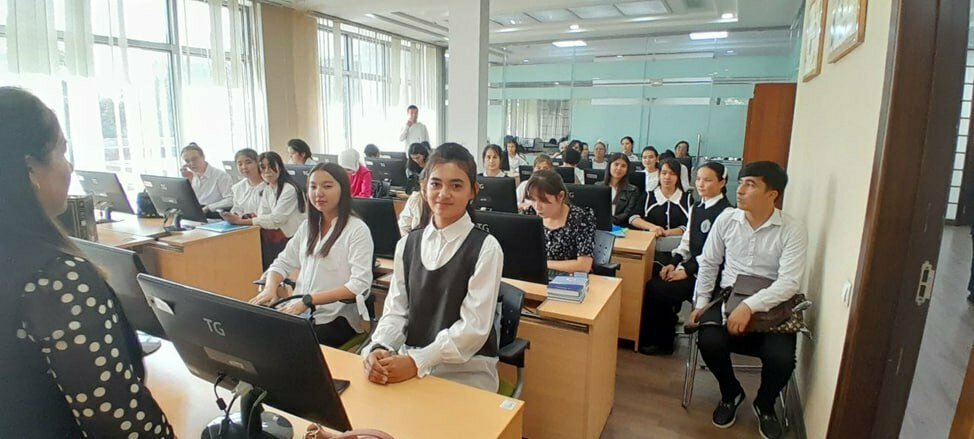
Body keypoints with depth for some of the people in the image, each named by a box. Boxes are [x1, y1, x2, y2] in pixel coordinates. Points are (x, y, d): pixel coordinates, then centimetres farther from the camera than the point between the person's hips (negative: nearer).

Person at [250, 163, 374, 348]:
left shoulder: (357, 230, -9)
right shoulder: (308, 226, 12)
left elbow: (360, 285, -17)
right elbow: (283, 263, 15)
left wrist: (309, 300, -23)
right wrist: (271, 287, -7)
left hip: (336, 318, -5)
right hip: (299, 312, 6)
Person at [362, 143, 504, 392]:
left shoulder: (485, 248, -10)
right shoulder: (407, 244, 6)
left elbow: (475, 326, -14)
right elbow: (395, 311, 5)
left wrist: (418, 362, -21)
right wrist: (379, 349, -15)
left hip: (466, 369, -4)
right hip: (408, 359, 4)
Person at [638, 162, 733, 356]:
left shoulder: (726, 212, -14)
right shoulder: (696, 208, 13)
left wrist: (687, 270, -19)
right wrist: (673, 263, -1)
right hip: (689, 266, 8)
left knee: (656, 289, -19)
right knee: (650, 281, -11)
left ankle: (663, 342, 4)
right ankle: (650, 335, 4)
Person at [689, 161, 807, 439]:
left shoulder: (793, 231, -9)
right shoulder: (726, 220, 0)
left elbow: (789, 282, -18)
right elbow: (708, 263, 9)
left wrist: (749, 306, -30)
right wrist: (701, 303, 2)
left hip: (770, 306, -2)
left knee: (782, 358, -26)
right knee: (708, 341, -26)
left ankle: (765, 405, 14)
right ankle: (730, 394, 11)